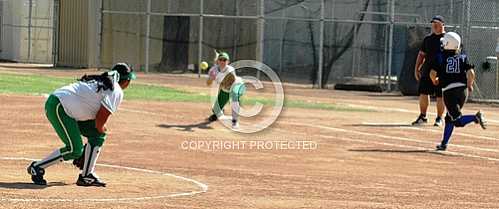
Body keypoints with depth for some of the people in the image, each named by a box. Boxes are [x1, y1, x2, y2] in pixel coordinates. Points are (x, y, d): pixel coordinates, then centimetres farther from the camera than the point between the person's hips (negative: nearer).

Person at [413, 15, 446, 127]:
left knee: (440, 96, 0)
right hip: (427, 71, 4)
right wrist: (416, 68, 10)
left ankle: (439, 118, 12)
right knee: (423, 92, 3)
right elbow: (421, 54, 17)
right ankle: (423, 116, 17)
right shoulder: (427, 39, 12)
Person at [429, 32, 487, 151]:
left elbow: (433, 73, -6)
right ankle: (444, 144, 18)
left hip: (449, 91, -5)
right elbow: (471, 72, -2)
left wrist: (434, 81, 16)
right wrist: (469, 85, 15)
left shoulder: (440, 56, -1)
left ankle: (476, 117, -31)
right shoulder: (463, 57, 7)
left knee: (457, 120, -6)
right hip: (463, 89, 5)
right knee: (450, 118, 18)